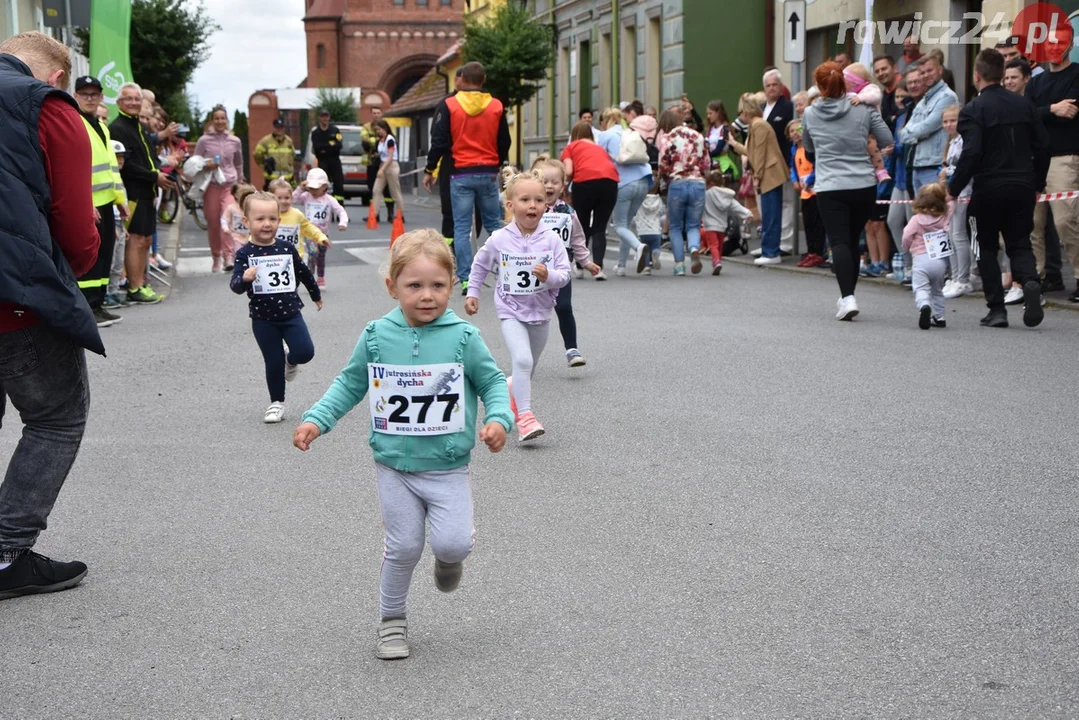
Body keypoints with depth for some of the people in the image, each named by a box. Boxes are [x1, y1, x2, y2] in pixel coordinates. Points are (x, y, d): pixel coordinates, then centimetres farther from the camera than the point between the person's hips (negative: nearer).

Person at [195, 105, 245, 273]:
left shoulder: (234, 141, 8)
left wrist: (240, 182, 26)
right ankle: (216, 257, 18)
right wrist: (206, 165, -14)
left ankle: (228, 256, -20)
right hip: (211, 185, 0)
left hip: (230, 185, 0)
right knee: (212, 223, 4)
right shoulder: (204, 141, 2)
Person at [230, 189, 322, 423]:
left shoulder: (287, 249, -2)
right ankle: (277, 403, 23)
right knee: (273, 362, 3)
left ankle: (290, 360, 24)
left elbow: (303, 272, 15)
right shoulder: (245, 254, -11)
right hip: (263, 318, -2)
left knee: (305, 352, -12)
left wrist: (316, 295, 28)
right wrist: (244, 279, -42)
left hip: (290, 313, 2)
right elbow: (235, 286, -19)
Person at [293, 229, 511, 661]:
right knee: (403, 548, 6)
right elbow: (350, 384, 9)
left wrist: (498, 419, -18)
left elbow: (493, 382, 1)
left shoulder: (463, 337, -10)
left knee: (453, 543, -14)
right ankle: (392, 620, 28)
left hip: (448, 467, -1)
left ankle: (450, 558, 24)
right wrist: (316, 420, 0)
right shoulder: (376, 337, -4)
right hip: (394, 467, 1)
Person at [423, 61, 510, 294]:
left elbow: (439, 141, -4)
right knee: (494, 224, 13)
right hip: (489, 174, 2)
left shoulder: (448, 105, -4)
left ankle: (466, 280, -4)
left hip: (461, 175, -2)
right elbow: (504, 142, 10)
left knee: (462, 228, 1)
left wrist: (429, 170, 6)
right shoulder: (496, 106, 3)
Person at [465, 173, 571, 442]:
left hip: (541, 312, 3)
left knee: (529, 366, 19)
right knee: (522, 360, -22)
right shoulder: (499, 240, -9)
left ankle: (511, 392, 49)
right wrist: (472, 293, 11)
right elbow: (480, 265, 9)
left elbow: (565, 274, -9)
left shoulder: (552, 240, -9)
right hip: (511, 311, -3)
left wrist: (550, 276, -29)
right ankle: (525, 417, -21)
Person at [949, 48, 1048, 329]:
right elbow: (1042, 147, 7)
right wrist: (1037, 184, 17)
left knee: (987, 248, 10)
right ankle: (1031, 282, -18)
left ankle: (997, 309, 7)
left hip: (989, 189, -4)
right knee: (1019, 244, 12)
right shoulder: (1025, 105, 6)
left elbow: (971, 154, -18)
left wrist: (953, 189, -10)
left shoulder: (973, 110, -10)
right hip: (1023, 186, 4)